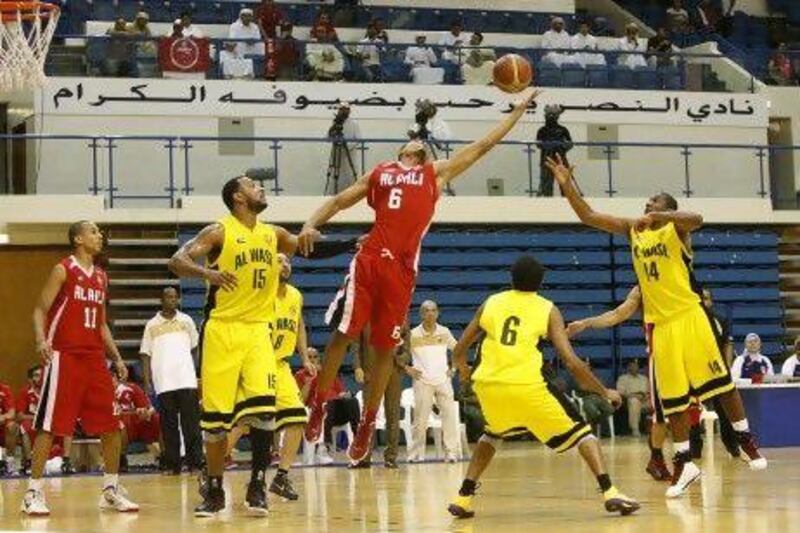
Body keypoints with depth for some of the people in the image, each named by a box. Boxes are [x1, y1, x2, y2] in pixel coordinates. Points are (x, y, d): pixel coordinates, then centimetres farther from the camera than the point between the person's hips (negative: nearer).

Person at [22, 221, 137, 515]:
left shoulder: (101, 277, 16)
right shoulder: (63, 270, -3)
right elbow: (40, 310, -7)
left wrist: (116, 357, 15)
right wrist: (41, 340, -24)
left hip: (94, 358, 7)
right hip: (64, 356, -6)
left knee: (111, 426, 5)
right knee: (49, 426, -7)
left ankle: (111, 489, 16)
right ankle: (34, 492, -3)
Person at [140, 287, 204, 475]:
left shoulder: (186, 321, 12)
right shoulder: (152, 325, 10)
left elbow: (196, 347, 15)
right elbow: (146, 354, 9)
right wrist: (147, 380, -1)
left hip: (187, 380, 0)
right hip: (163, 382, 0)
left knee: (191, 423, -5)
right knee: (168, 425, 2)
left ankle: (196, 461, -5)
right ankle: (171, 464, 6)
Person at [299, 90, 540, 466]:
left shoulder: (437, 173, 20)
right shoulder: (380, 173, 21)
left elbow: (483, 145, 23)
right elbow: (340, 200, 21)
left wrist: (518, 110, 24)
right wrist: (312, 224, 3)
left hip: (402, 268, 0)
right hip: (368, 261, 0)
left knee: (386, 348, 4)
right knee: (342, 335, -3)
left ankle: (368, 423, 14)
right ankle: (319, 406, 11)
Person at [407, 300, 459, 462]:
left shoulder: (444, 332, 7)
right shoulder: (413, 334, -1)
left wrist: (453, 368, 9)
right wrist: (407, 369, -1)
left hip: (443, 380, 2)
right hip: (422, 381, -2)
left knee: (449, 415, -5)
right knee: (420, 418, -1)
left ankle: (451, 452, -1)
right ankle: (417, 453, 7)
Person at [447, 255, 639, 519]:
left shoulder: (491, 302, 18)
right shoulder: (548, 309, 10)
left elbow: (459, 352, 22)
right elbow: (571, 361, 2)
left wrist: (463, 371, 44)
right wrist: (604, 392, 14)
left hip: (487, 384, 3)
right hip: (527, 386, -3)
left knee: (493, 434, 33)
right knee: (579, 431, 13)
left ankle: (463, 498, 23)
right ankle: (610, 492, -5)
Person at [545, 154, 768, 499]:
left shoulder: (676, 227, -3)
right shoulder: (632, 229, 11)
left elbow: (696, 219, -27)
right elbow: (588, 217, 8)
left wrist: (658, 217, -40)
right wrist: (567, 185, -3)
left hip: (688, 316, -4)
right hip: (659, 324, 4)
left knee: (719, 381, -1)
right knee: (672, 397, 5)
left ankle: (746, 439, 13)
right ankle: (684, 462, 10)